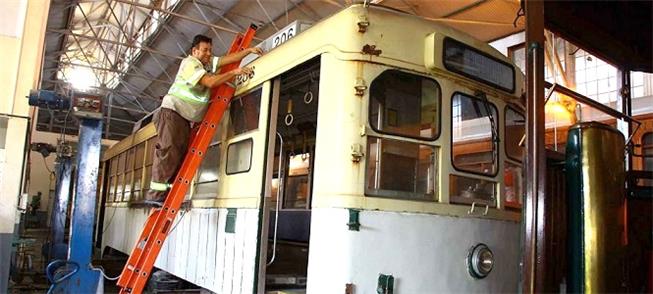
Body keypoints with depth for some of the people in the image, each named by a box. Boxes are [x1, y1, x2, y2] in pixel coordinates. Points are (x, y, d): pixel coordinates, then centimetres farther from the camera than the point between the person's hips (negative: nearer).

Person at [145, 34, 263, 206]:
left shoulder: (208, 63, 15)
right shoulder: (189, 63, -10)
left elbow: (229, 58, 8)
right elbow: (210, 82, -20)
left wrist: (249, 50, -1)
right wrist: (234, 73, -15)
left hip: (186, 118, 9)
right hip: (171, 112, -9)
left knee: (181, 154, -1)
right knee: (169, 151, -17)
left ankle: (165, 196, -2)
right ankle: (155, 194, -20)